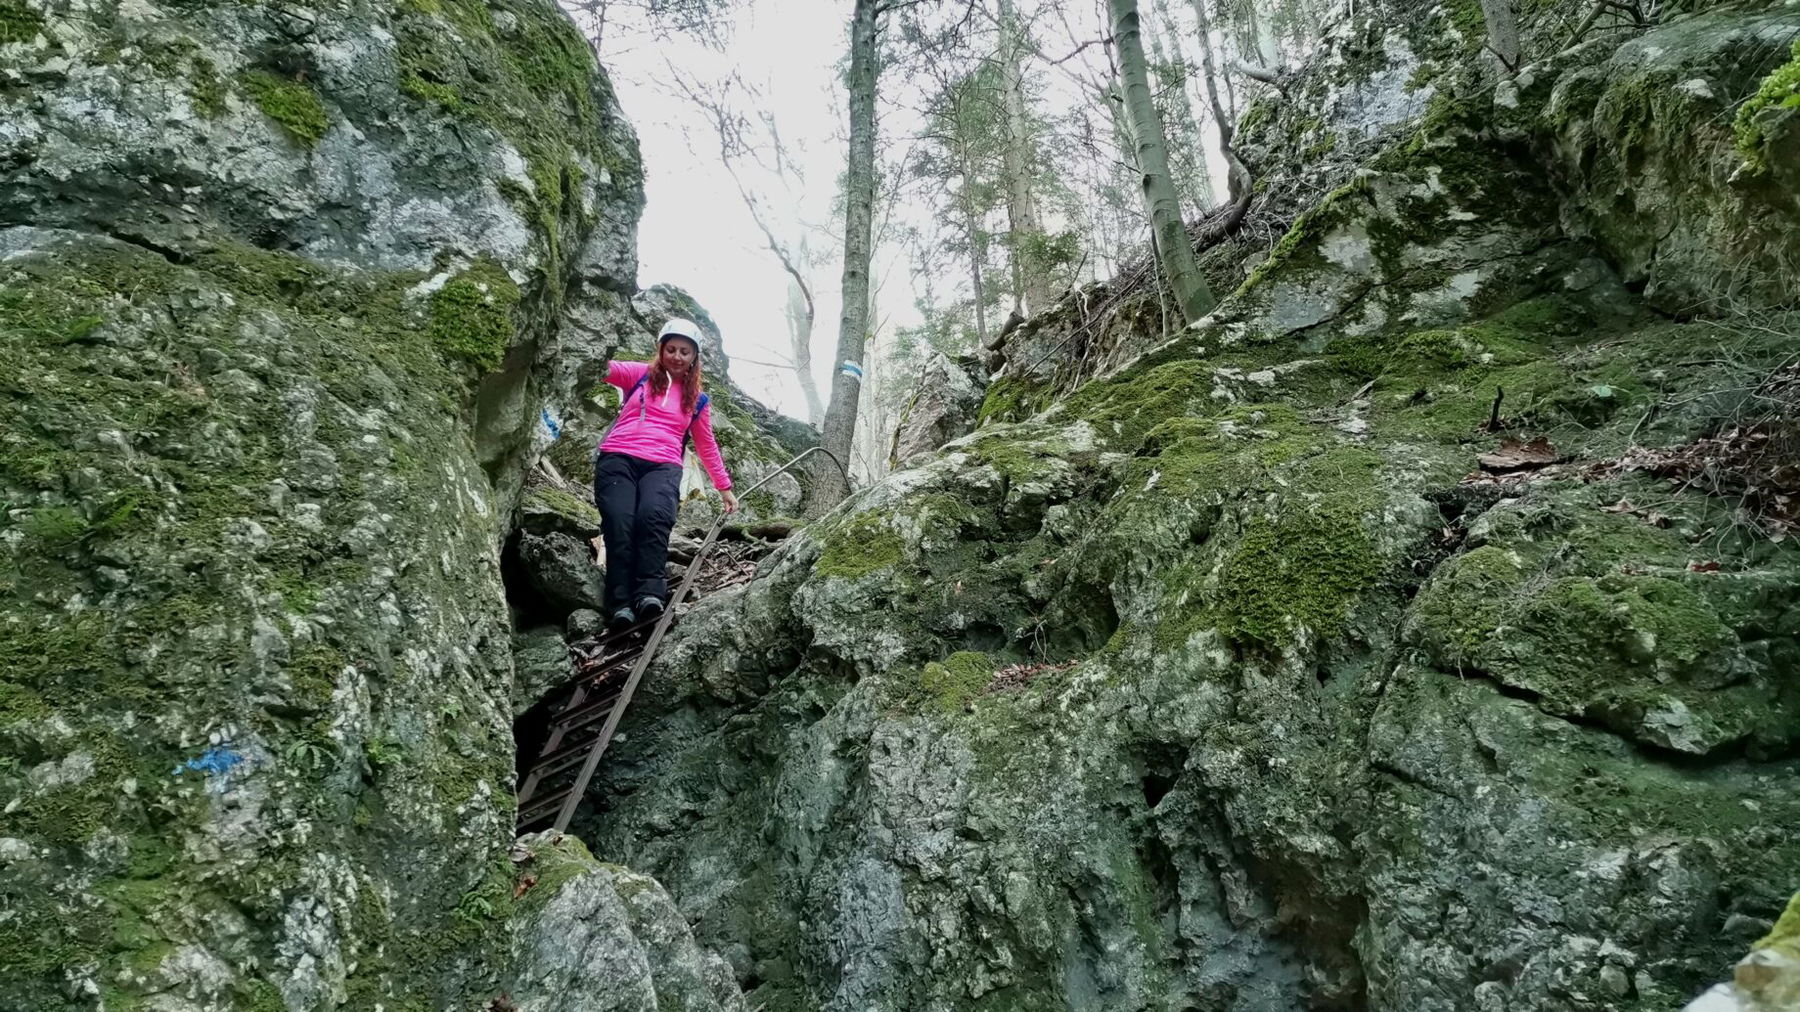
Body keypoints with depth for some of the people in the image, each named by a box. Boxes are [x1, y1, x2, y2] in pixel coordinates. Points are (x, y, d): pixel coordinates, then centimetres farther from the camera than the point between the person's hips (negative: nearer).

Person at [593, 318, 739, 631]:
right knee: (618, 522, -25)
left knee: (654, 516, -31)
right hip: (618, 458, 0)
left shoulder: (697, 400, 23)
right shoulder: (639, 374, 19)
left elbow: (707, 447, 29)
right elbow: (605, 367, 2)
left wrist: (725, 488, 28)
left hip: (662, 466, 1)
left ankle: (650, 594, -42)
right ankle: (620, 604, -32)